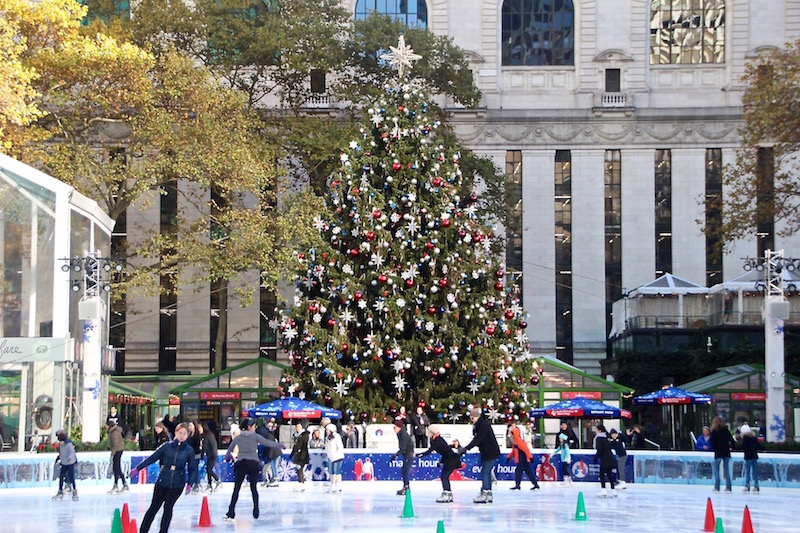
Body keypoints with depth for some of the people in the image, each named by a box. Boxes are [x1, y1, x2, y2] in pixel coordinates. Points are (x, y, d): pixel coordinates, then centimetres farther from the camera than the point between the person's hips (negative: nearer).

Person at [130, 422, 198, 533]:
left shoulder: (189, 451, -3)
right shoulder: (167, 446, -3)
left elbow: (193, 469, 1)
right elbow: (152, 458, 1)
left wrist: (190, 483, -13)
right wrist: (137, 469, 0)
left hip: (177, 484, -1)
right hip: (162, 481, 1)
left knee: (168, 507, 0)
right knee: (154, 506, 7)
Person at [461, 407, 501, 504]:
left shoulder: (484, 425, -19)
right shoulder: (479, 425, 12)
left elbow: (478, 439, -28)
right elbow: (477, 439, 13)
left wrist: (466, 448, -32)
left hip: (491, 453, -10)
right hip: (486, 453, 10)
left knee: (485, 472, -12)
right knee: (487, 472, 11)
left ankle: (484, 494, -13)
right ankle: (488, 495, 15)